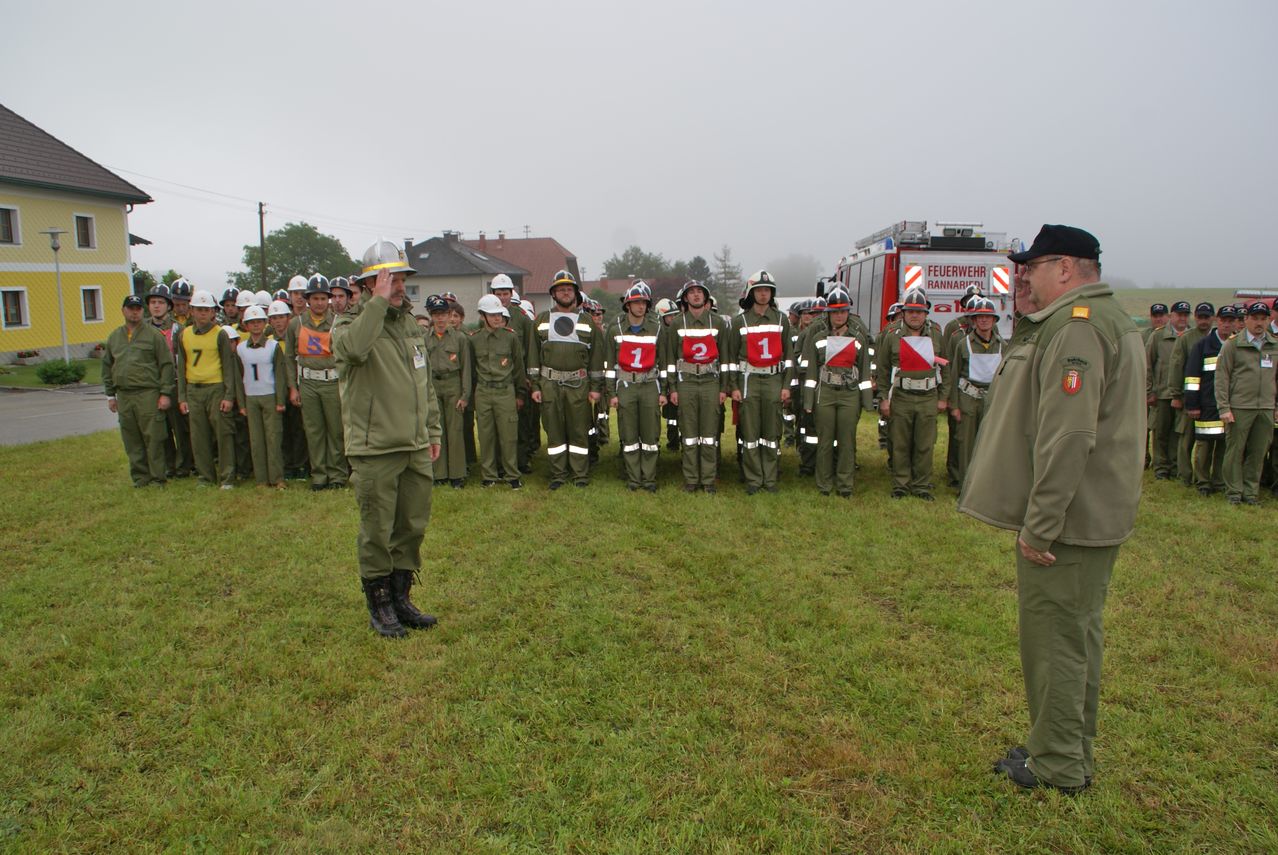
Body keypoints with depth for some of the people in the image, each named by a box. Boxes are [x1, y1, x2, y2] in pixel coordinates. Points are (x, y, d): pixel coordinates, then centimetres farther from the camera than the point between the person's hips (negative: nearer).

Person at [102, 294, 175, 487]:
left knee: (153, 438, -4)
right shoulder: (114, 337, 15)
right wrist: (110, 394, 14)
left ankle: (157, 478, 4)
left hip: (148, 394, -5)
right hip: (124, 396, 5)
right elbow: (107, 366, 20)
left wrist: (165, 393, -9)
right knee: (131, 441, 8)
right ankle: (140, 477, 17)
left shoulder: (154, 334, 0)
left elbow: (166, 364, -3)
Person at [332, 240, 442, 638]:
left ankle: (401, 600, 28)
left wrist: (432, 430, 19)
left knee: (412, 528, 13)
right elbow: (355, 348, -33)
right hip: (375, 451, -6)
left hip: (416, 450, 6)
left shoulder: (411, 325, 15)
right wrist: (379, 301, -25)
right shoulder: (349, 325, -6)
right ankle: (379, 608, 19)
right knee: (377, 533, 2)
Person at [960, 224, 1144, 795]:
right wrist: (1026, 321, 8)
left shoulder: (1076, 326, -19)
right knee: (1077, 636, 18)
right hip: (1094, 516, 11)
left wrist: (1039, 526, -24)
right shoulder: (1107, 319, 16)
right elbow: (1034, 396, 19)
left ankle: (1057, 767, 15)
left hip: (1066, 519, -11)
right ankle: (1070, 753, 33)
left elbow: (1067, 437, -27)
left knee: (1054, 640, 1)